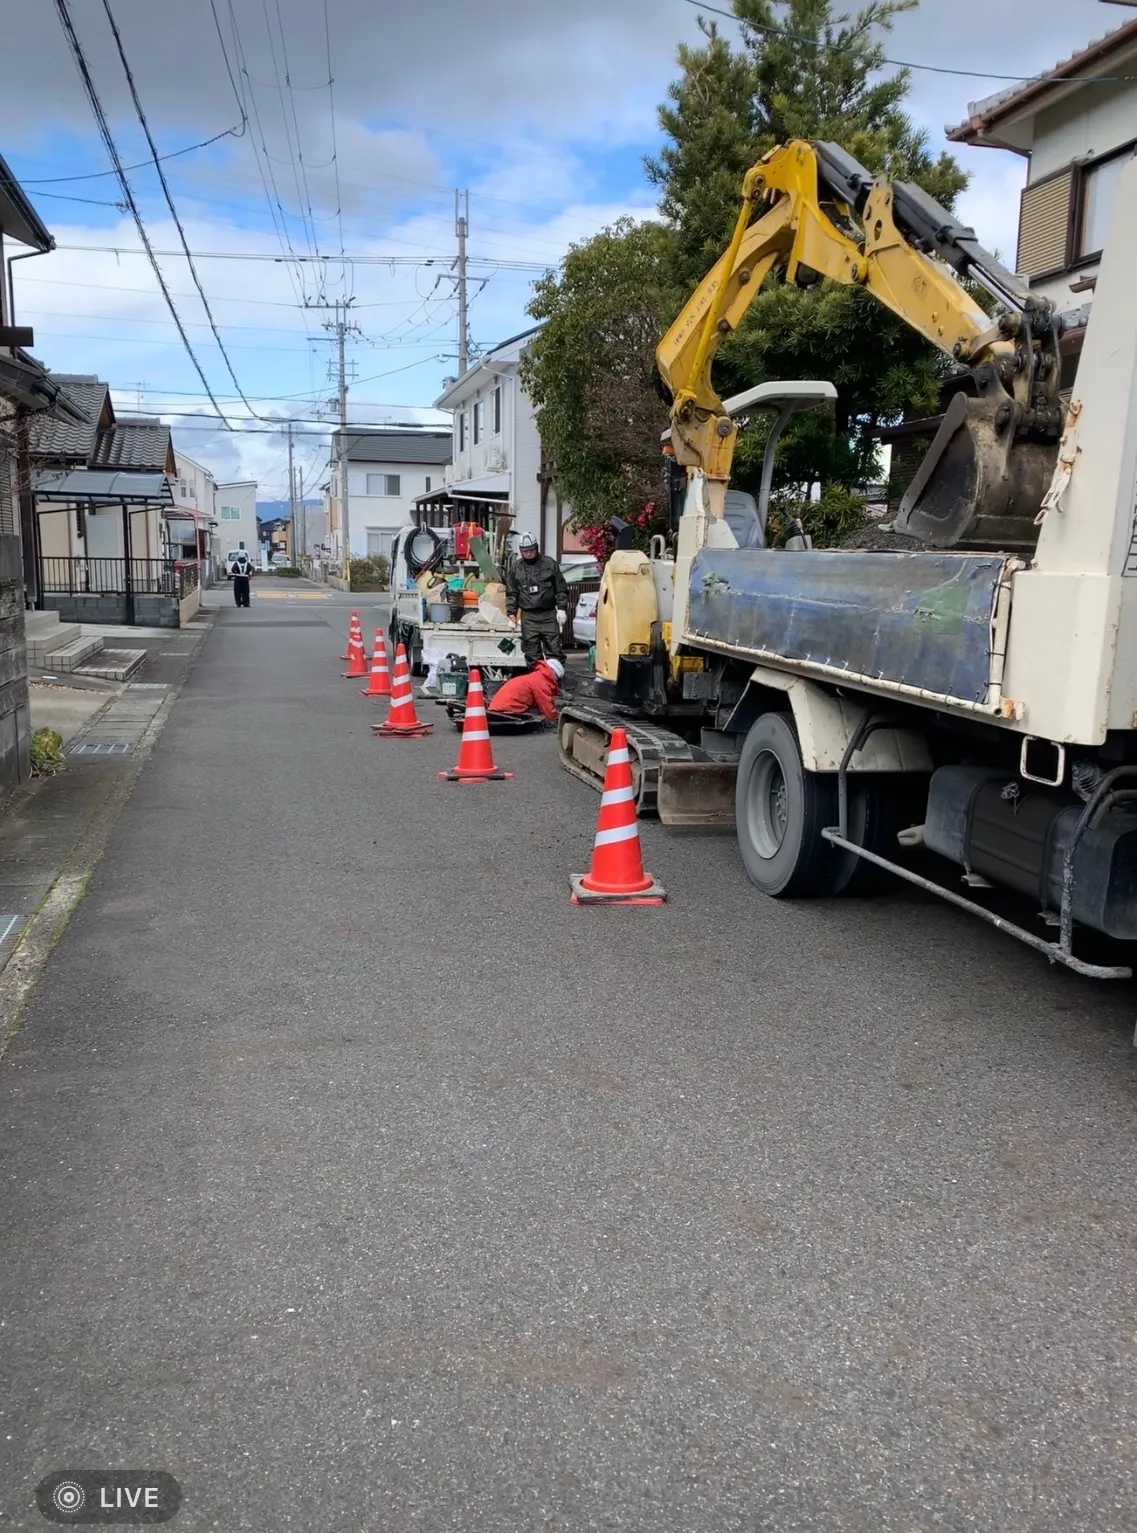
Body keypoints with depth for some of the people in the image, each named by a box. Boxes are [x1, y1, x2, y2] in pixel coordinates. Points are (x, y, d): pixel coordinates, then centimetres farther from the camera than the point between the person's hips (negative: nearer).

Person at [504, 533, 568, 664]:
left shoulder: (550, 563, 4)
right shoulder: (515, 567, 8)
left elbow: (561, 589, 6)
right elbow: (511, 593, 11)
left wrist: (561, 608, -2)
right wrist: (511, 614, 5)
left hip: (549, 614, -1)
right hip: (528, 616, 1)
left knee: (554, 648, -1)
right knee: (532, 653, 2)